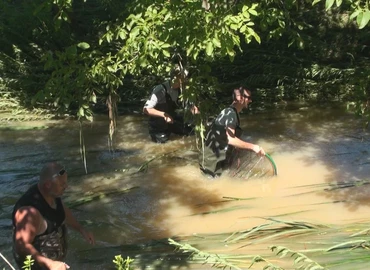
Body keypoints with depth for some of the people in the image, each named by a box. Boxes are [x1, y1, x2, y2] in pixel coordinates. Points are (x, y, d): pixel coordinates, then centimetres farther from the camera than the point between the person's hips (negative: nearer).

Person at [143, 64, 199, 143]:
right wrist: (164, 114, -38)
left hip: (172, 121, 6)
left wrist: (192, 107, -19)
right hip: (158, 126, -6)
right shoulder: (160, 90, -29)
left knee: (191, 131, 4)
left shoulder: (180, 90, -10)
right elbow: (146, 109, -28)